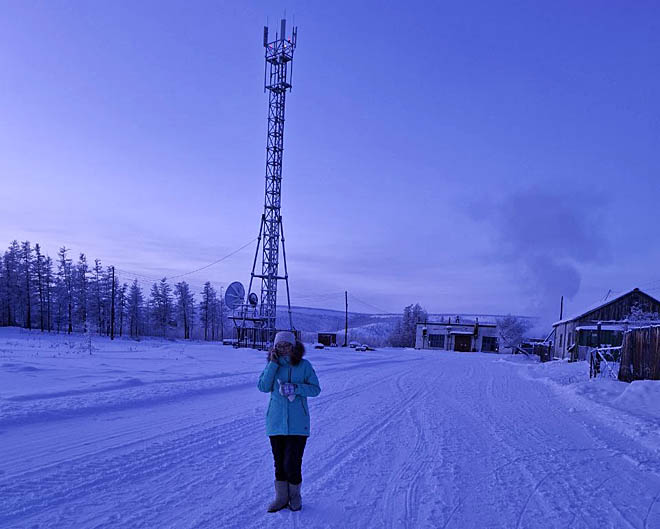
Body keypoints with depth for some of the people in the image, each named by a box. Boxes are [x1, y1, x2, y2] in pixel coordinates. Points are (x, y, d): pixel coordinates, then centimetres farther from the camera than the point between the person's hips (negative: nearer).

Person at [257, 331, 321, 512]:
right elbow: (263, 387, -8)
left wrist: (296, 388, -18)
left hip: (297, 423, -2)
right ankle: (281, 497, 28)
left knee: (292, 463, -4)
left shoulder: (304, 365, -3)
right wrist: (273, 364, -15)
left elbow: (316, 389, -3)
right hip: (276, 421, 3)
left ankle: (295, 496, 21)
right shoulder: (271, 365, 4)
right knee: (279, 462, 11)